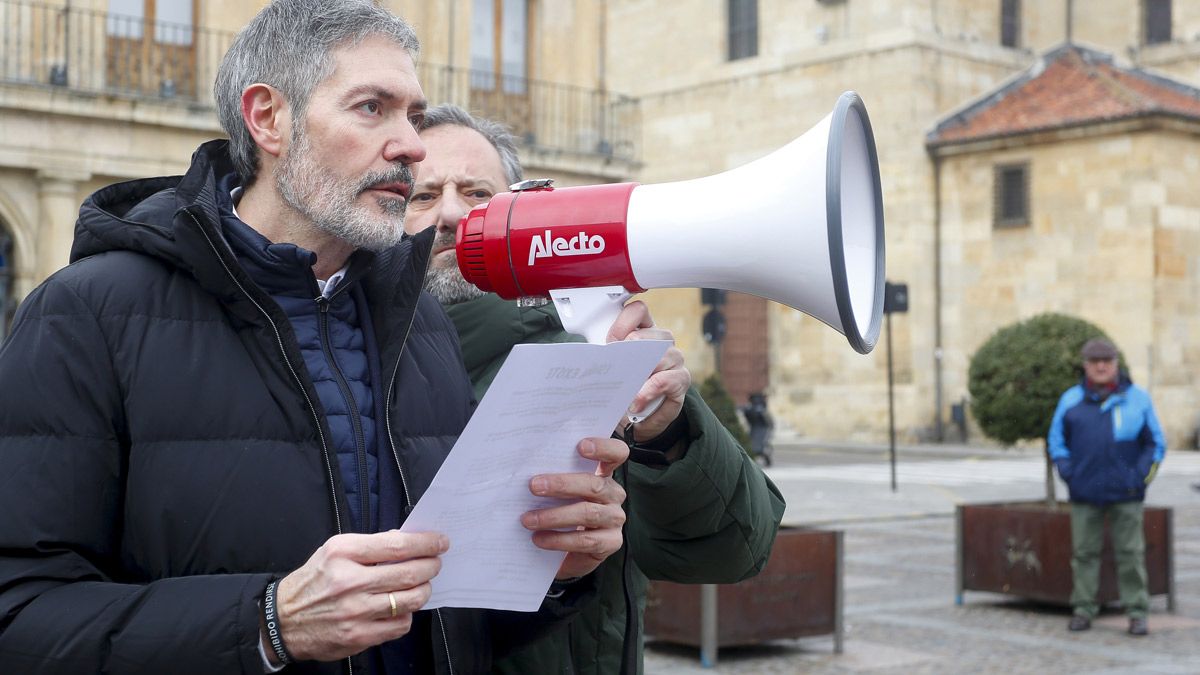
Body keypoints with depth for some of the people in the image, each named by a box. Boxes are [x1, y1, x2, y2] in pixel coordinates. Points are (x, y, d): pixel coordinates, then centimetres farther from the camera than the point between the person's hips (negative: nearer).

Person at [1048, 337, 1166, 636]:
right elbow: (1057, 440, 14)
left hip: (1125, 493, -1)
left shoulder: (1137, 398, 4)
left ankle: (1137, 612, 6)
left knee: (1131, 553, 0)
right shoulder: (1071, 399, 8)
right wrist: (1068, 473, 1)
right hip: (1084, 494, 1)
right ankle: (1083, 609, 11)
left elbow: (1155, 443, 9)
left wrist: (1142, 475, -4)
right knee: (1084, 552, 4)